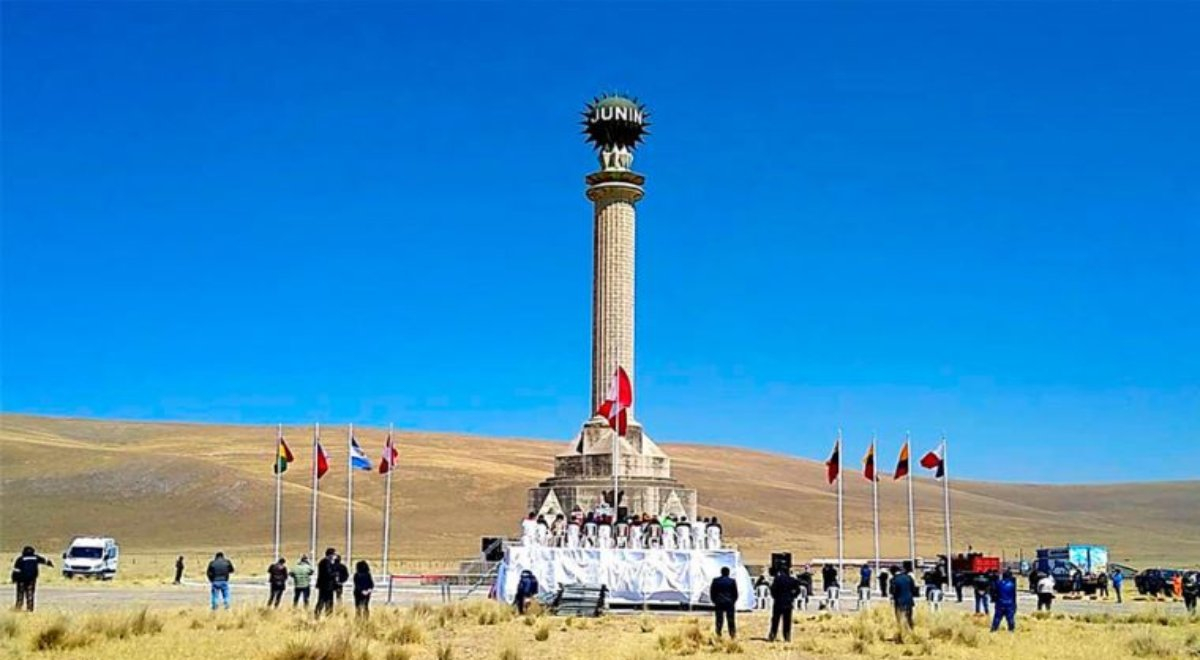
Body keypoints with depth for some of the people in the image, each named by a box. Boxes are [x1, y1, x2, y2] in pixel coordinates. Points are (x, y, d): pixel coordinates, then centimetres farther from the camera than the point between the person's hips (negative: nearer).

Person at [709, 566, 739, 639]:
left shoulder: (715, 580, 0)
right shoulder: (732, 581, -2)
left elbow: (712, 593, 2)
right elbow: (735, 594, 2)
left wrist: (715, 601, 13)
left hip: (719, 603, 1)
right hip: (730, 603, -1)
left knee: (719, 621, 3)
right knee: (731, 621, 4)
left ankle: (718, 636, -2)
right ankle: (733, 636, 2)